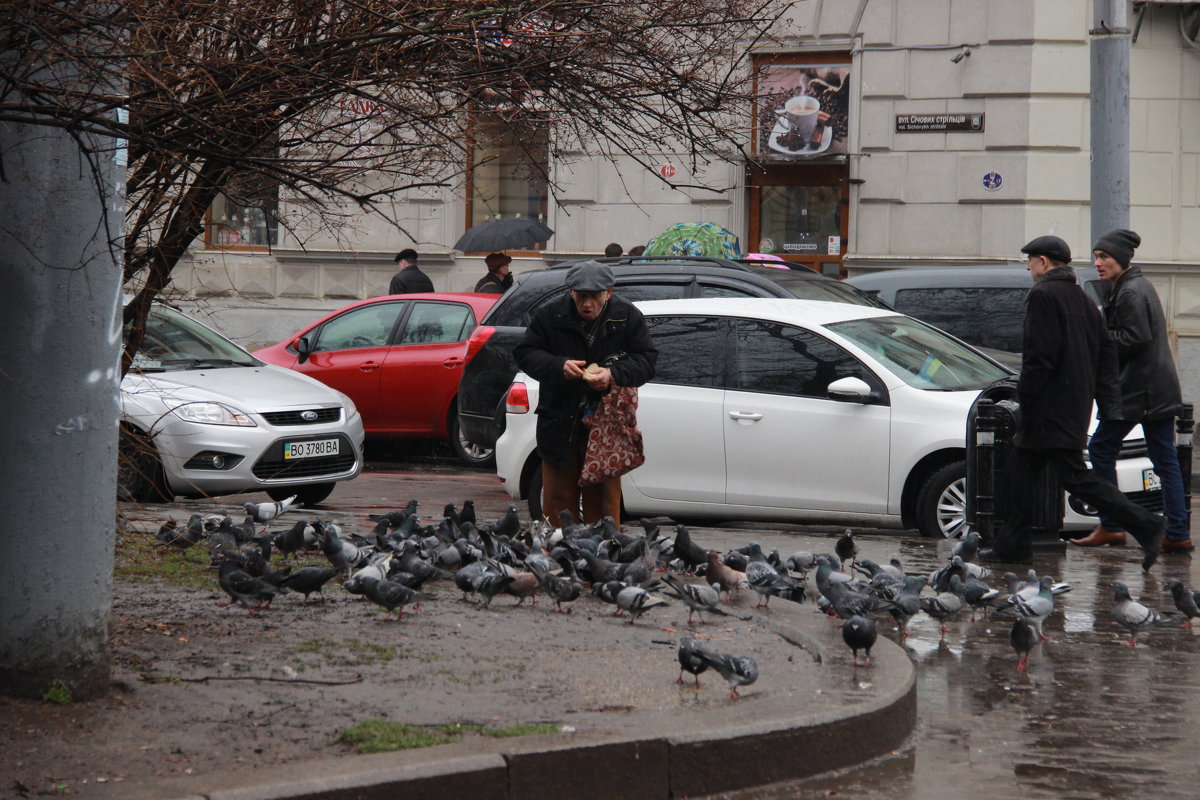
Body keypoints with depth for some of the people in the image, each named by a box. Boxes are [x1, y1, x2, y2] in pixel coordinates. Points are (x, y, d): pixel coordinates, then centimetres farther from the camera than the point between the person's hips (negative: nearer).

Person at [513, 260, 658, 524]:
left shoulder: (627, 317, -4)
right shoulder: (550, 316, -4)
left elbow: (647, 360, -3)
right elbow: (525, 354, 0)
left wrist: (614, 374, -21)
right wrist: (558, 366, -19)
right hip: (559, 421, 0)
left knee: (604, 501, 3)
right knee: (558, 500, 5)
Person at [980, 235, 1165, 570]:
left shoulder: (1042, 295, -11)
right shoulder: (1081, 298, 17)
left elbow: (1040, 355, -19)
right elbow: (1106, 352, 17)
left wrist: (1025, 396, -13)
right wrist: (1107, 402, 17)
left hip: (1051, 405, -10)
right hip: (1077, 403, 10)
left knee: (1073, 474, -11)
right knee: (1021, 468, 15)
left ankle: (1143, 524, -17)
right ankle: (1012, 545, 17)